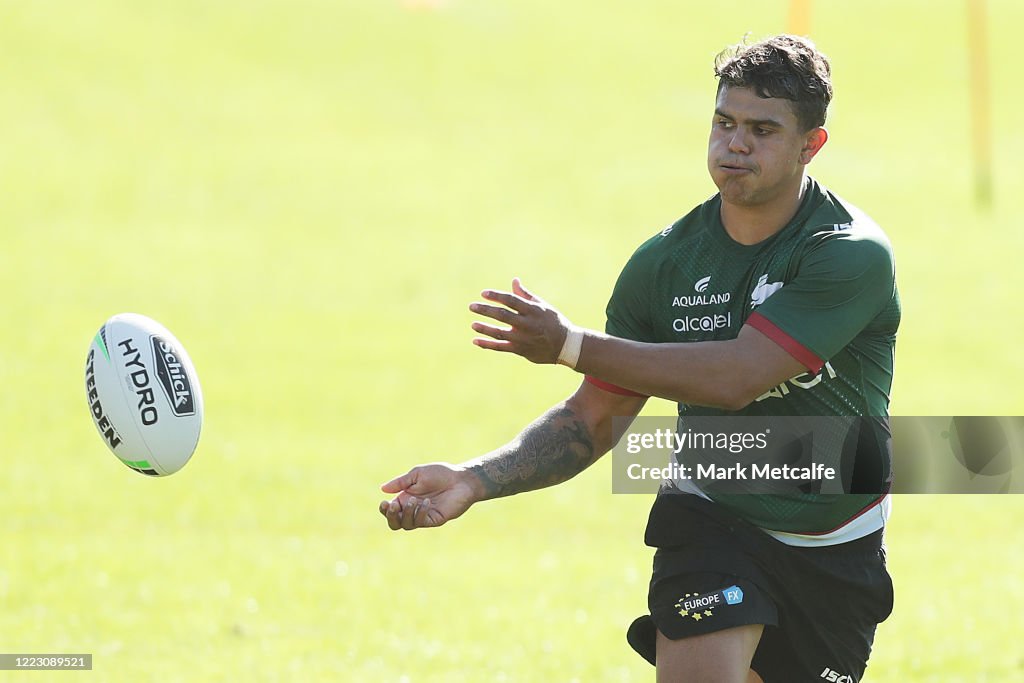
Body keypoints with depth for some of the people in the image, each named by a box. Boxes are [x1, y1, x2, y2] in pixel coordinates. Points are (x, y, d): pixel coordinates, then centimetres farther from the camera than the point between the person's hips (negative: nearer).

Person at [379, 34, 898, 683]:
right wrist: (473, 481, -18)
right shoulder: (665, 260, -7)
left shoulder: (854, 254, -21)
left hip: (836, 549, -1)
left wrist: (572, 345, -30)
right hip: (710, 524, 1)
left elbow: (737, 377, -30)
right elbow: (593, 418, -2)